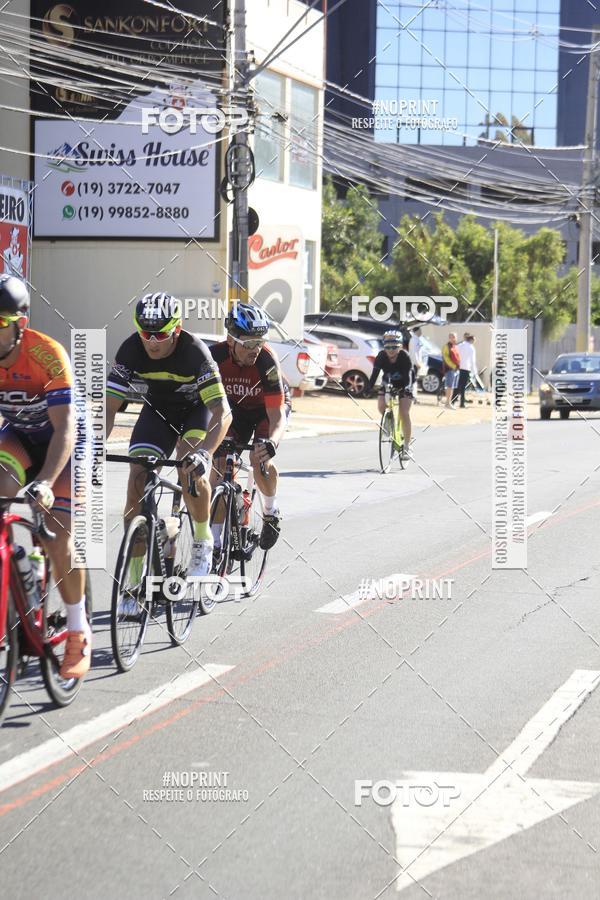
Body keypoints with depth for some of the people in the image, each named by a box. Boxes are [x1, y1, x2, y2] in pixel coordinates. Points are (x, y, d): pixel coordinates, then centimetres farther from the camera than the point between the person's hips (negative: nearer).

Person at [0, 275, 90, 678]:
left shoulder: (47, 354, -32)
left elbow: (65, 427, -35)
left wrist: (45, 482, -48)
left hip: (65, 440, -4)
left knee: (59, 537, -10)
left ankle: (78, 633, 6)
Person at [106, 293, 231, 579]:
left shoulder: (194, 351, -34)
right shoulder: (131, 350, -25)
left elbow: (223, 412, -39)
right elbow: (109, 407, -23)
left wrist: (204, 453, -55)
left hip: (197, 409, -3)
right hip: (157, 410, 3)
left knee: (192, 469, -31)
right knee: (137, 479, -14)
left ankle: (203, 539, -6)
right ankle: (135, 575, -6)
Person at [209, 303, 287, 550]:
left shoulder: (266, 361, -35)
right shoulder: (215, 356, -29)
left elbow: (277, 415, -36)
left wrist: (271, 442, -56)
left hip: (267, 409, -2)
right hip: (235, 408, 3)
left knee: (259, 458, -27)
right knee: (217, 461, -17)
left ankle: (271, 511, 4)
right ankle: (215, 540, -10)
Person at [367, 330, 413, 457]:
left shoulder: (404, 356, -27)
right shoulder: (381, 356, -20)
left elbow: (408, 375, -34)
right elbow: (375, 373, -25)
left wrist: (407, 388, -52)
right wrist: (369, 388, -40)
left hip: (403, 386, -3)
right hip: (387, 384, 3)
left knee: (404, 414, -13)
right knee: (381, 406, -22)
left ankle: (406, 447, -6)